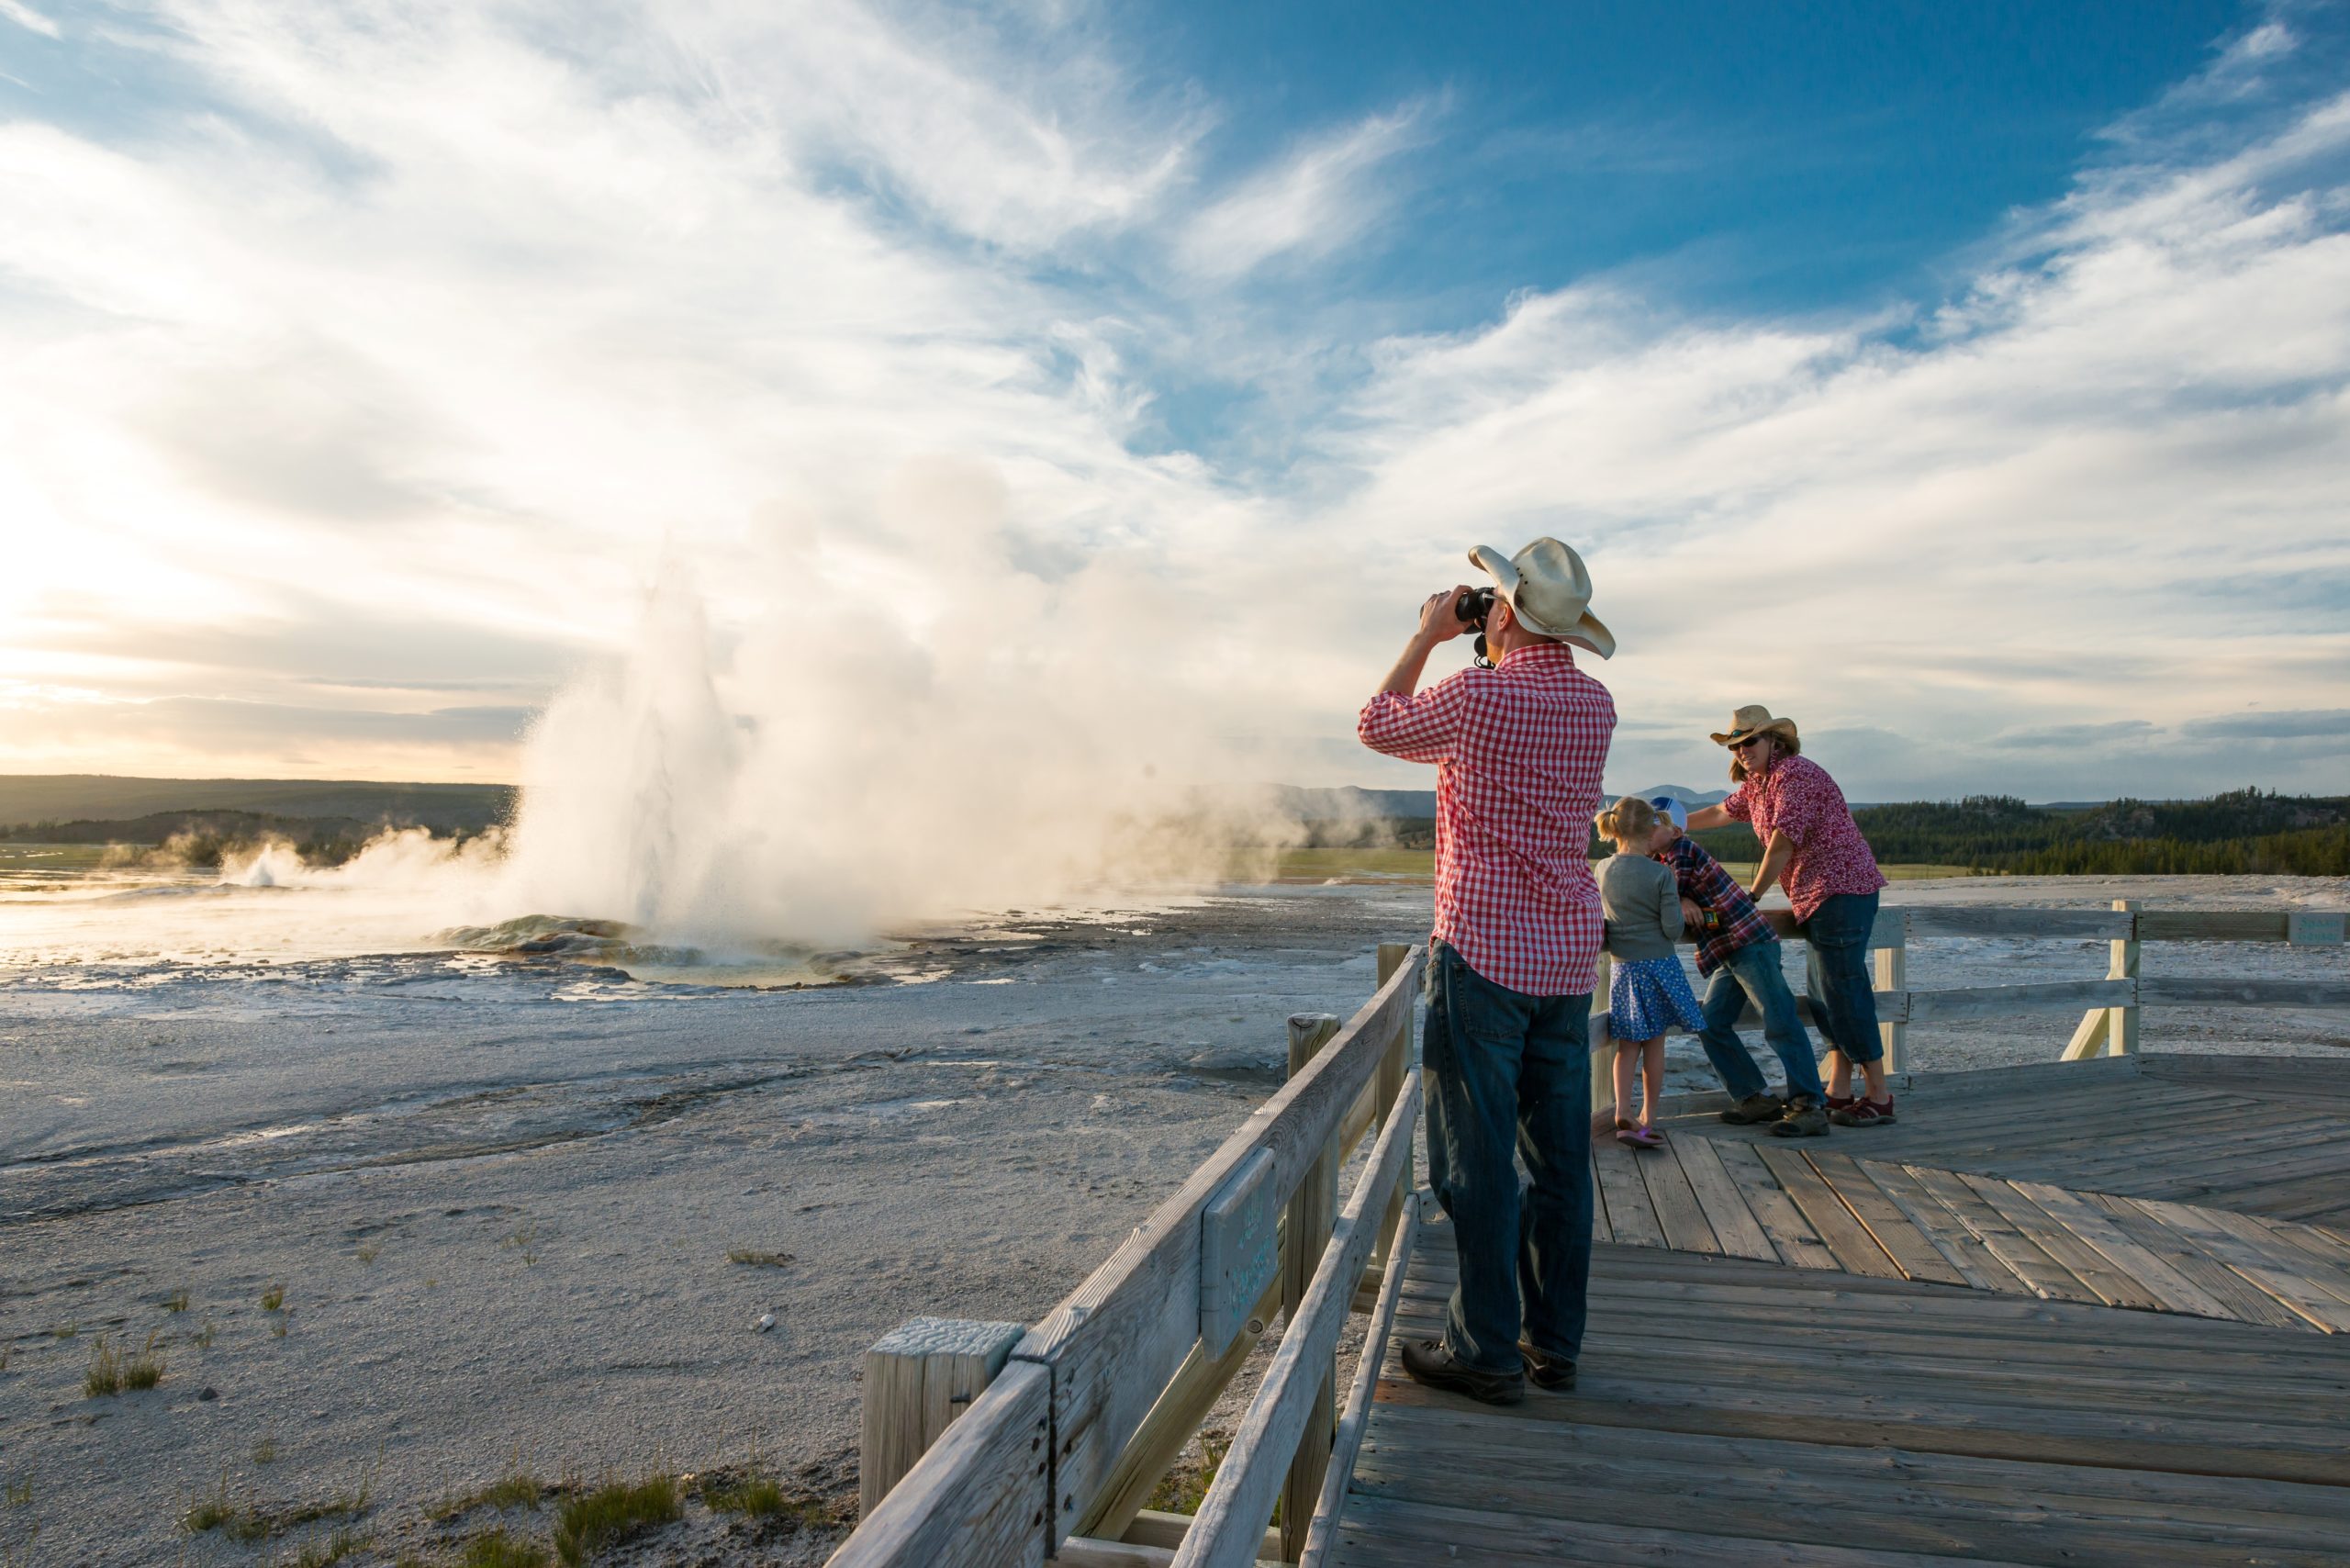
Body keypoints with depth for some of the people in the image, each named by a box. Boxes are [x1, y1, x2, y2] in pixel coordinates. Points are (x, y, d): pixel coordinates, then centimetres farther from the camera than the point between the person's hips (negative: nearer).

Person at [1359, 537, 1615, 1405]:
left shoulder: (1475, 697, -15)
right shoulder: (1595, 705, 5)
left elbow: (1378, 724, 4)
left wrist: (1427, 636, 14)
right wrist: (1485, 652, 20)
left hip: (1482, 950, -7)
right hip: (1569, 953, 7)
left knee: (1478, 1155, 1)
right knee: (1559, 1154, 12)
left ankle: (1485, 1349, 8)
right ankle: (1554, 1341, 22)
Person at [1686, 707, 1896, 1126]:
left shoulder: (1793, 773, -15)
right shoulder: (1757, 784, 16)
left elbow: (1782, 842, -18)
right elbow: (1722, 812, 33)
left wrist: (1751, 898, -10)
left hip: (1840, 889, -11)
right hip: (1820, 897, 11)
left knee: (1844, 991, -9)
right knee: (1825, 995, 12)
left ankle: (1879, 1099, -3)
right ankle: (1839, 1094, 17)